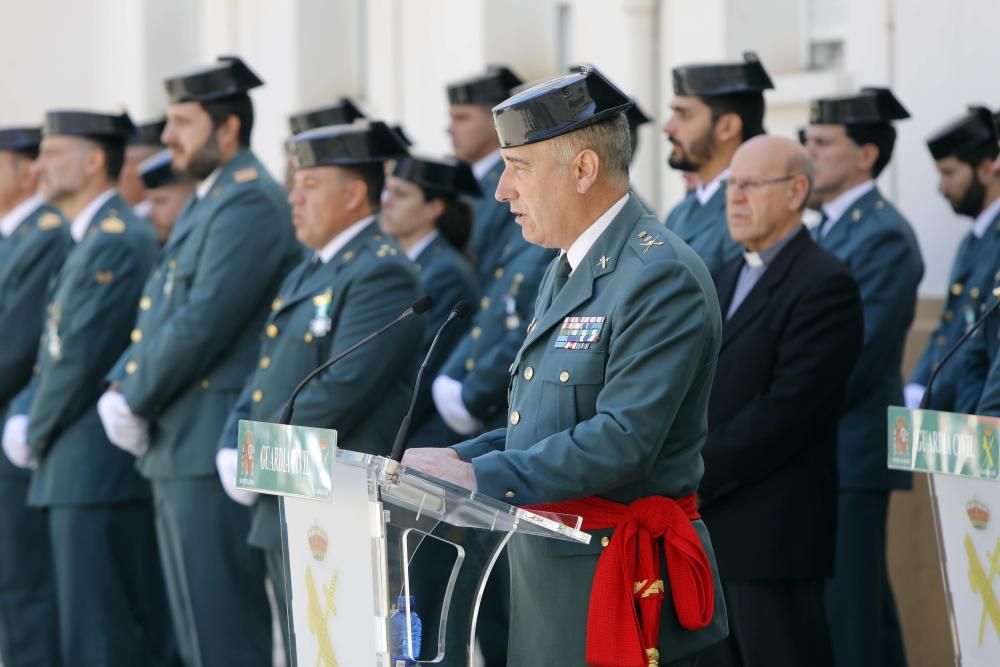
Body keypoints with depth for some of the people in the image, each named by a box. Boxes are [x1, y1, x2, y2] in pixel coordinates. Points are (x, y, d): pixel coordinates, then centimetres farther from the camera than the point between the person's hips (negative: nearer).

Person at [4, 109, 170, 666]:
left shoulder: (120, 240, -14)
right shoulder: (91, 239, 18)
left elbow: (84, 354, -19)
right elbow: (56, 348, 20)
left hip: (100, 468, -10)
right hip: (78, 468, 10)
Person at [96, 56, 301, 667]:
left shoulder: (250, 203, -14)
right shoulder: (207, 202, 19)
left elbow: (203, 320, -21)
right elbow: (161, 314, 20)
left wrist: (136, 402, -12)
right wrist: (122, 386, 4)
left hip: (216, 446, -10)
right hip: (180, 445, 10)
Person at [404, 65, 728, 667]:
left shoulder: (660, 278, -15)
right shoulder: (566, 273, 17)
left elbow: (624, 440, -23)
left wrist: (482, 477, -22)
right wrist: (456, 460, 5)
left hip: (618, 583, -9)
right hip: (549, 570, 9)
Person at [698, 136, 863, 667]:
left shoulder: (825, 284, -10)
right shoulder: (729, 276, 19)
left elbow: (788, 409, -18)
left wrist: (696, 478, -17)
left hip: (772, 534, -8)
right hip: (710, 527, 8)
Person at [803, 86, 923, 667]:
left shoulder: (884, 236, -13)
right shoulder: (832, 227, 16)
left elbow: (858, 358, -19)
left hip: (850, 451, -9)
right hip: (822, 450, 9)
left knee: (844, 609, -8)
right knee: (864, 604, 13)